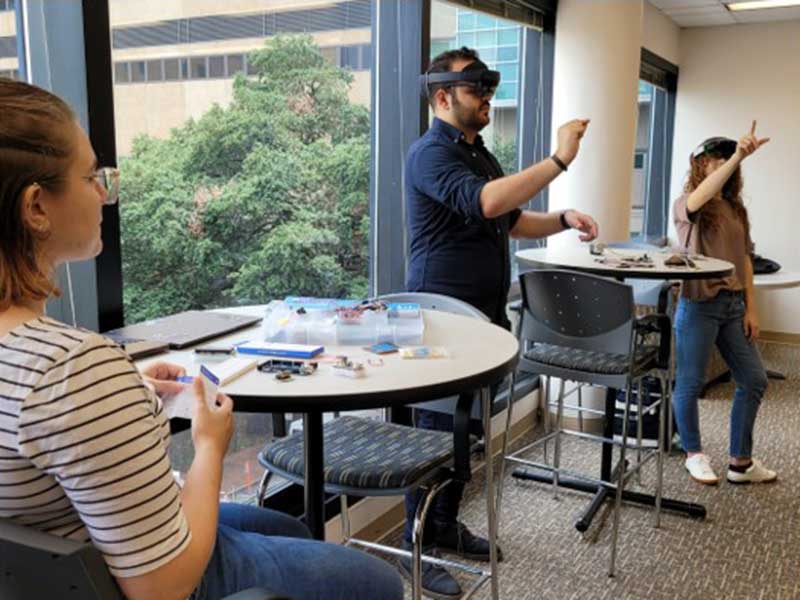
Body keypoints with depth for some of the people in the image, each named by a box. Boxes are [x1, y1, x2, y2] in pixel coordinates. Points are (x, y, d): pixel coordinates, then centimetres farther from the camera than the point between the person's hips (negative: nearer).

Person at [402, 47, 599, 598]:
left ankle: (447, 525, 31)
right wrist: (559, 160, -26)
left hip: (483, 314, 9)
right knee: (436, 429, -1)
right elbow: (485, 202, -30)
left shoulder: (479, 154, 16)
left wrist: (563, 220, 4)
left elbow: (512, 222, 22)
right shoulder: (431, 153, -13)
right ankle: (417, 549, 12)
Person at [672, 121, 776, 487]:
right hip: (699, 305, -7)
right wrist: (738, 156, -38)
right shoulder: (686, 204, -5)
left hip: (733, 305, 7)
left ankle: (741, 462, 21)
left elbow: (744, 259, 13)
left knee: (754, 381, 9)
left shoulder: (735, 208, 13)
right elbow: (700, 197, -31)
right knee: (690, 384, 3)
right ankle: (694, 454, 24)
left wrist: (751, 307, 8)